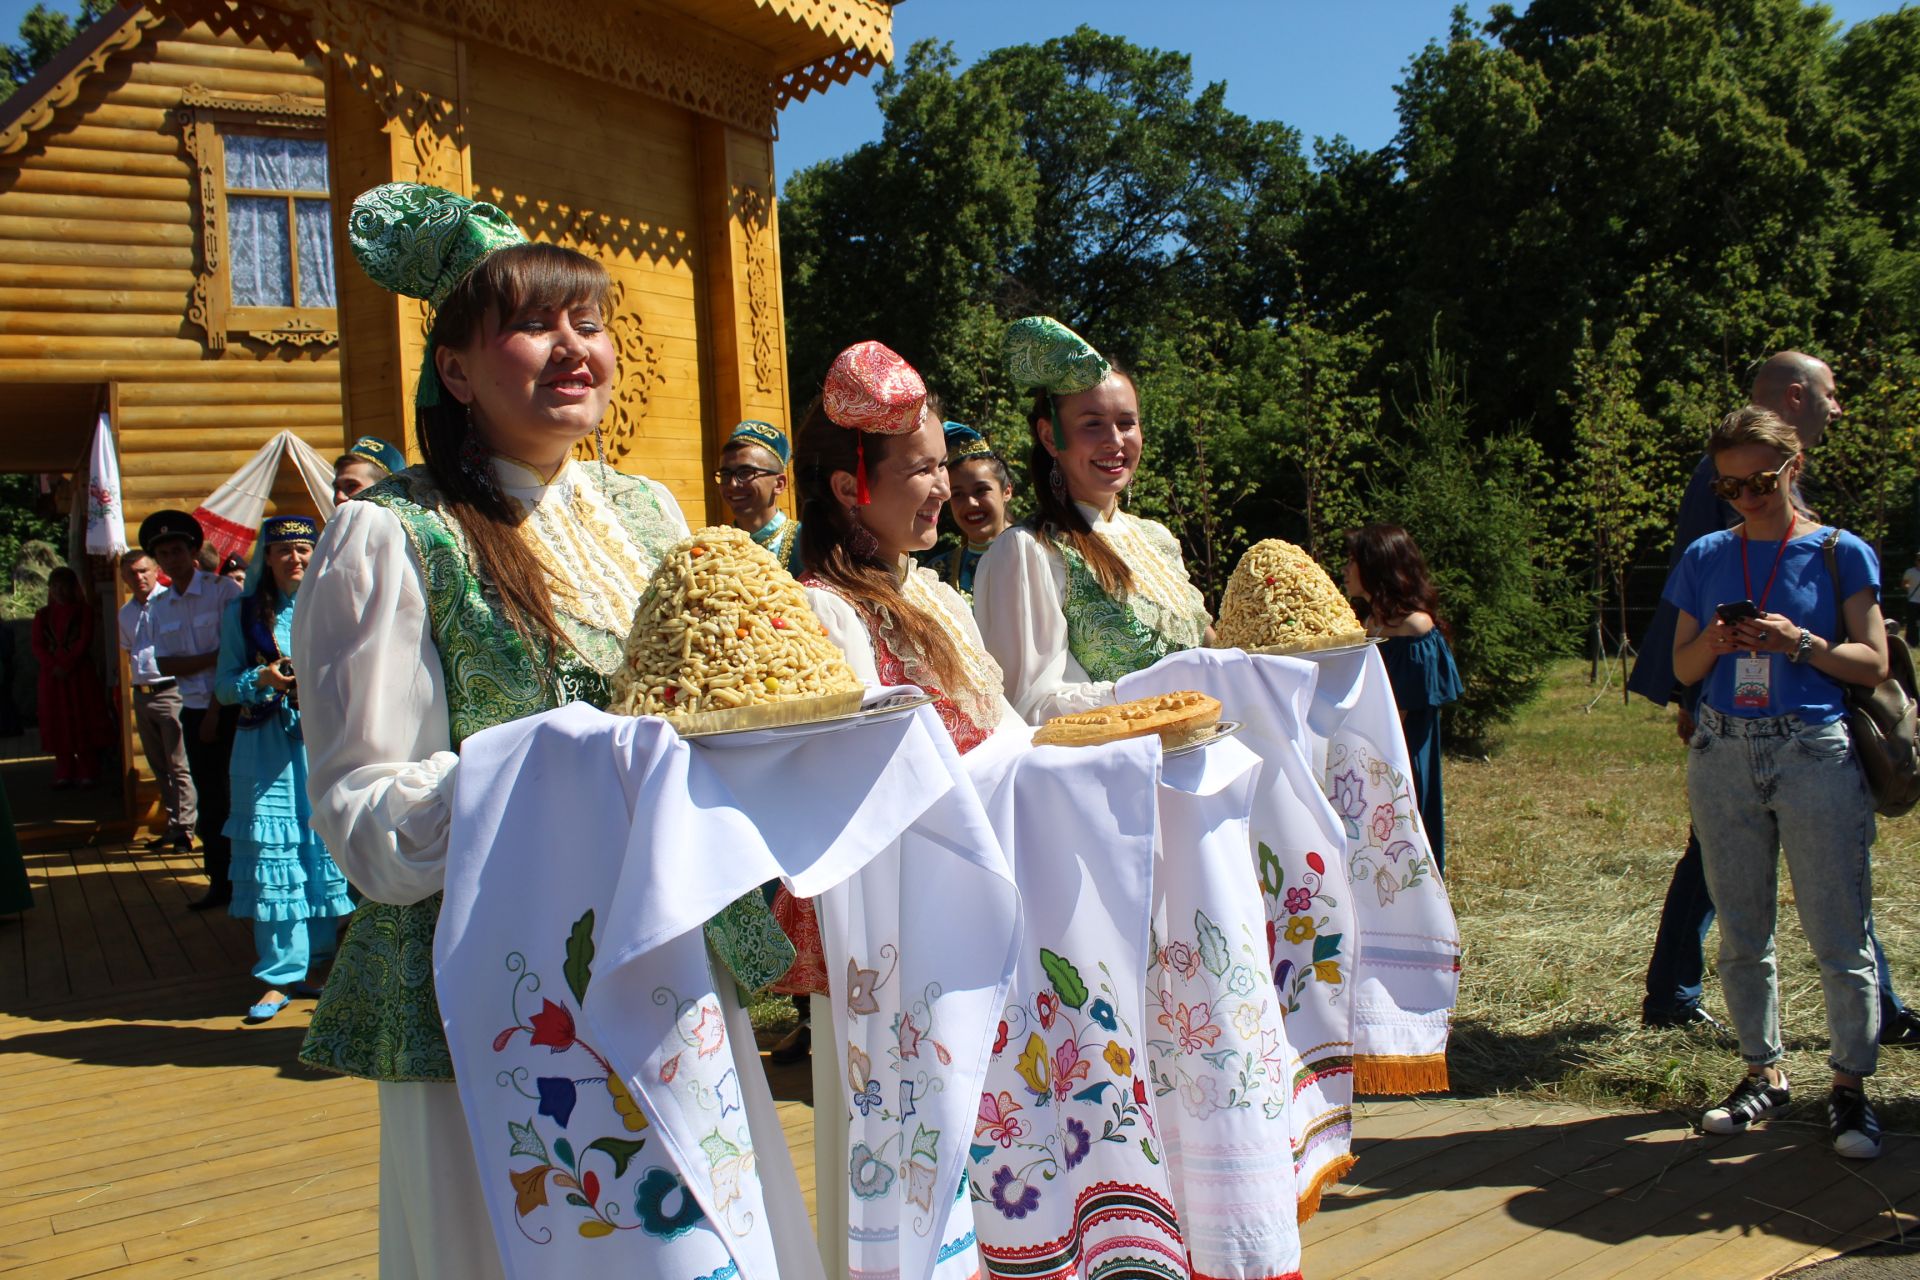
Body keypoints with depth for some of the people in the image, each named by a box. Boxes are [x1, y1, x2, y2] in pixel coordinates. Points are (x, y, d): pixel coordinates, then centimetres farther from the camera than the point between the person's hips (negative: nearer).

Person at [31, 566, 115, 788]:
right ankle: (64, 774, 8)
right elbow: (38, 646, 4)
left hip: (80, 674, -3)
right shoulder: (43, 615, 12)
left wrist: (67, 666, -16)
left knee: (84, 722, -2)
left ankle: (87, 772, 2)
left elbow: (84, 641, -6)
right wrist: (53, 667, -13)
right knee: (58, 725, 3)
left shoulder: (84, 611, 4)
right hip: (52, 676, 3)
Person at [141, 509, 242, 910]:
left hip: (231, 707, -5)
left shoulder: (223, 589, -6)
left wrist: (216, 711, -11)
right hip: (193, 710, 5)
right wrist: (213, 658, -15)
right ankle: (220, 883, 18)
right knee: (209, 801, 10)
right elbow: (165, 664, 2)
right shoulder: (160, 607, 9)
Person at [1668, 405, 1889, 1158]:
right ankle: (1764, 1073, 23)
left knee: (1839, 934, -2)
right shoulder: (1705, 558, 9)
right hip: (1723, 755, 3)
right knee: (1741, 933, 10)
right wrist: (1715, 642, -10)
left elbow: (1873, 663, -1)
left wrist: (1798, 643, -16)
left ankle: (1849, 1085, 12)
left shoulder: (1839, 554, 2)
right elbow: (1683, 667, 11)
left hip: (1815, 754, -3)